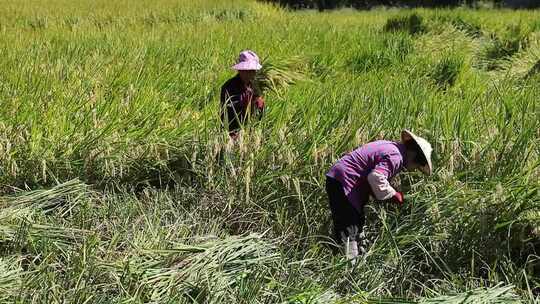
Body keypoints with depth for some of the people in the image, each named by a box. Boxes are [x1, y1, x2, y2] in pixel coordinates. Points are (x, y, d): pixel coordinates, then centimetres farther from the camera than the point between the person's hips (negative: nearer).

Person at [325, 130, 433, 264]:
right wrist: (395, 195, -16)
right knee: (348, 230, -11)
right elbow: (376, 178, -32)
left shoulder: (392, 147, 14)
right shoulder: (395, 157, -17)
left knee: (358, 222, 20)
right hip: (342, 182, -11)